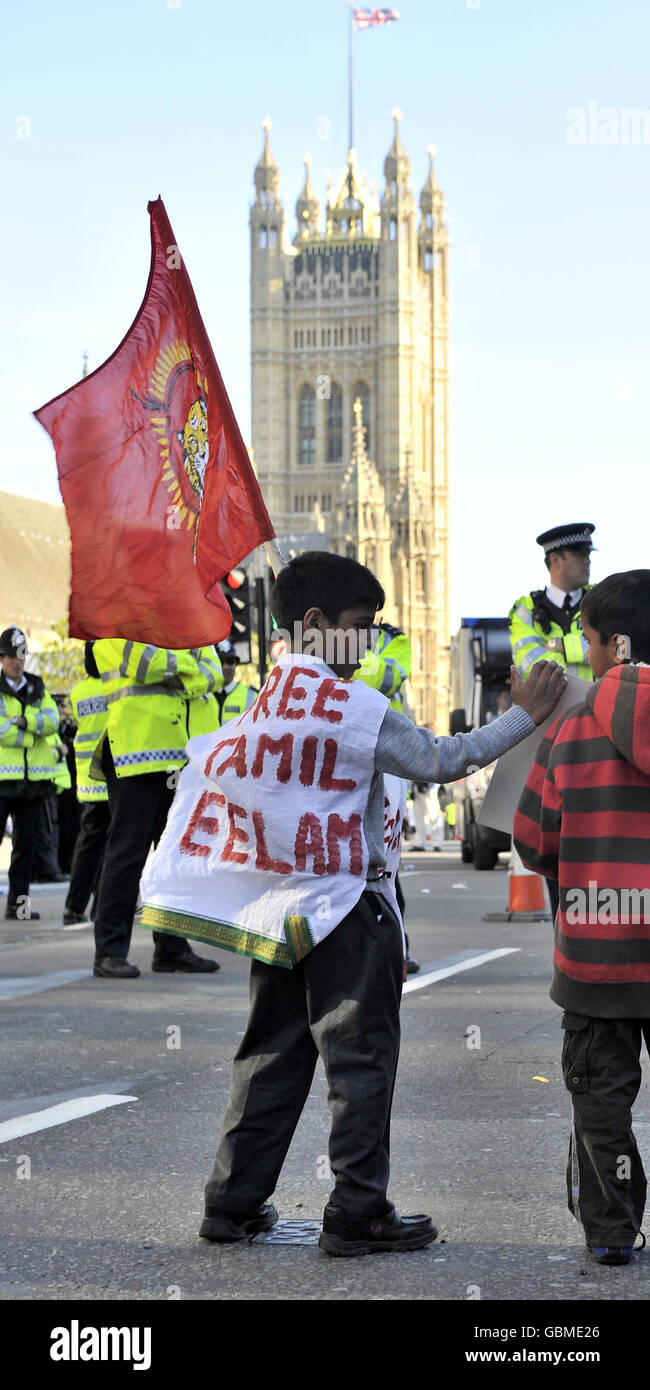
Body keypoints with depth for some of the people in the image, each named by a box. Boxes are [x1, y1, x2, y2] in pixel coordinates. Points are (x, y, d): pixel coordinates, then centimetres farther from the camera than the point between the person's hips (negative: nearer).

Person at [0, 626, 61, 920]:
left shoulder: (38, 690, 15)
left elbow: (52, 721, 0)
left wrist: (26, 722, -15)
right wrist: (31, 736, -9)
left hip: (34, 777, 5)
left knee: (26, 841, 6)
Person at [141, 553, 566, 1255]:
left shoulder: (256, 698, 6)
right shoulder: (356, 704, -14)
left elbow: (210, 770, 11)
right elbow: (439, 761, -11)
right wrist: (523, 715, -3)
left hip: (275, 905, 7)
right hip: (347, 907, -7)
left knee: (272, 1054, 14)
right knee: (361, 1058, 1)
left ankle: (234, 1202, 16)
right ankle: (356, 1214, 4)